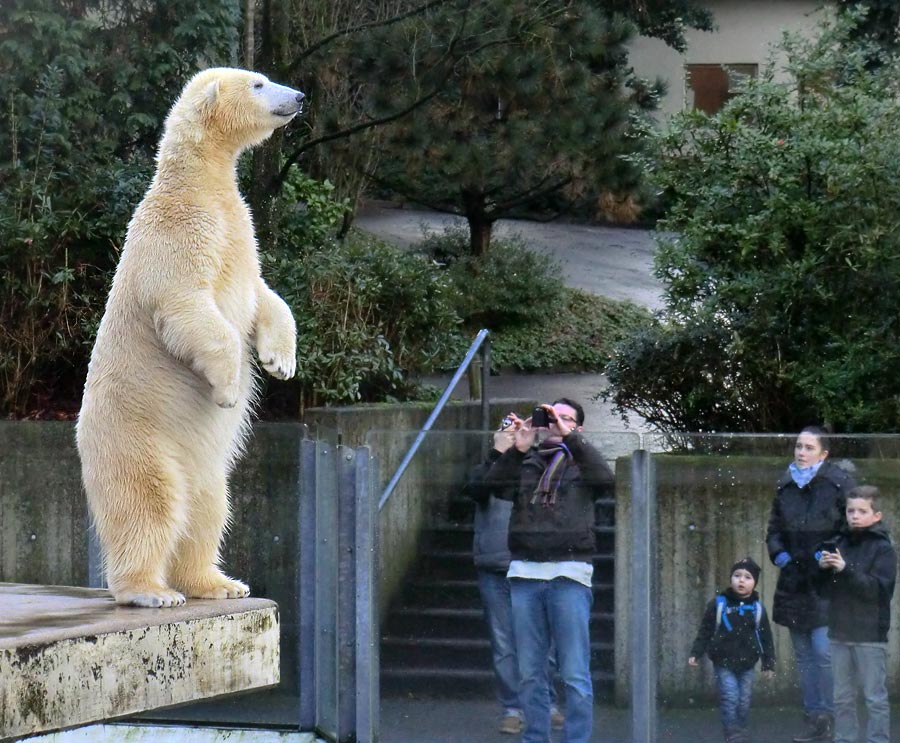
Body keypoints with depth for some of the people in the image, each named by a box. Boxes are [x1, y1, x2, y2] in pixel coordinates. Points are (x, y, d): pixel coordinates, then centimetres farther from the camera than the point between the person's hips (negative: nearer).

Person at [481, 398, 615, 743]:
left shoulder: (581, 462, 12)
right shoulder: (526, 462, 17)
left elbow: (605, 478, -10)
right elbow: (494, 484, 1)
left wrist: (570, 438, -11)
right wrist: (518, 448, -9)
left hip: (569, 574, -3)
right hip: (525, 572, 3)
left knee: (575, 673, -5)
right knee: (530, 672, 6)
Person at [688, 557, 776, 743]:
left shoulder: (758, 608, 1)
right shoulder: (718, 604, -5)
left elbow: (766, 638, 6)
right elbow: (705, 631, 0)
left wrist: (769, 664, 6)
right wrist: (696, 653, -5)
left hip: (747, 664, 3)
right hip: (724, 663, -3)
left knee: (744, 700, 7)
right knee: (730, 698, -12)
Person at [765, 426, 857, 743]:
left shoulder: (839, 482, -6)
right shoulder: (785, 485, 11)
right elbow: (774, 527, 21)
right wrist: (778, 553, 3)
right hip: (794, 581, 6)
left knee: (823, 651, -13)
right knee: (804, 655, 10)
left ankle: (828, 718, -1)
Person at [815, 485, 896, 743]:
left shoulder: (883, 548, -5)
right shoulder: (840, 544, 10)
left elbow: (879, 589, -17)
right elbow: (824, 589, 13)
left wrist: (846, 570, -24)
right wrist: (824, 569, -8)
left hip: (870, 634, -6)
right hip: (840, 632, 6)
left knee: (875, 697, -2)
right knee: (842, 698, 11)